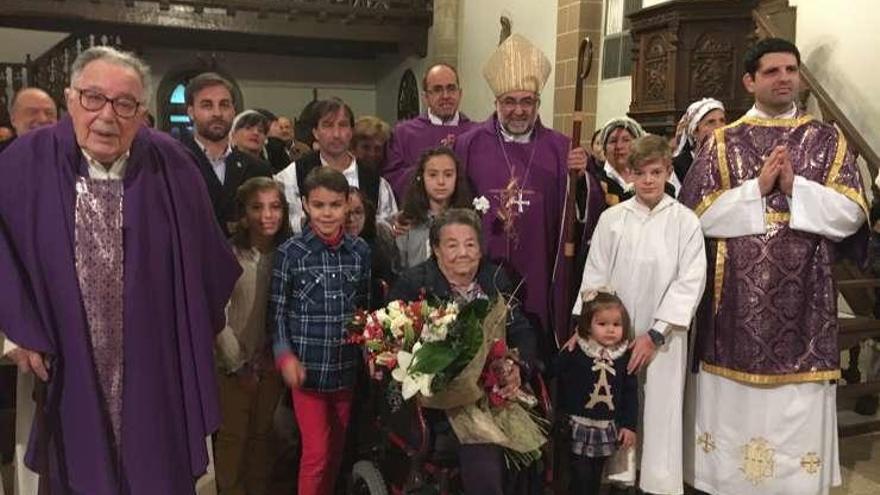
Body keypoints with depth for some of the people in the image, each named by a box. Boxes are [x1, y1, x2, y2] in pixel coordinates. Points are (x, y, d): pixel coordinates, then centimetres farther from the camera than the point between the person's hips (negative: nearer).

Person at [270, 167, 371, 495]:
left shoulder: (360, 251, 1)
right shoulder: (290, 253, -8)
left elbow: (366, 306, 9)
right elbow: (277, 311, -3)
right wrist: (285, 356, -13)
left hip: (347, 367, 3)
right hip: (307, 367, -3)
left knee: (337, 449, 17)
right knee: (316, 452, 1)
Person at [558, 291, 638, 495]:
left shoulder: (626, 356, -2)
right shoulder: (574, 353, -11)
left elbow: (631, 393, 3)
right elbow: (560, 385, -6)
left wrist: (629, 425, 1)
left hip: (607, 429, 3)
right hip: (579, 427, -3)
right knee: (580, 478, -2)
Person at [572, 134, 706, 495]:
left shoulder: (685, 221, -2)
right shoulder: (611, 218, 3)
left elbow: (690, 282, -6)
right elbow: (595, 275, 4)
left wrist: (655, 334, -12)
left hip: (663, 337, -1)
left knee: (660, 415, 2)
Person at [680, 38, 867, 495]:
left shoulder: (828, 140, 9)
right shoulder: (723, 142, 6)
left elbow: (851, 212, -1)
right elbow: (695, 213, -4)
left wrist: (794, 187, -13)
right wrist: (757, 189, -12)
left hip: (803, 297, 1)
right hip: (737, 297, -1)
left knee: (800, 407, 4)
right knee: (734, 404, 4)